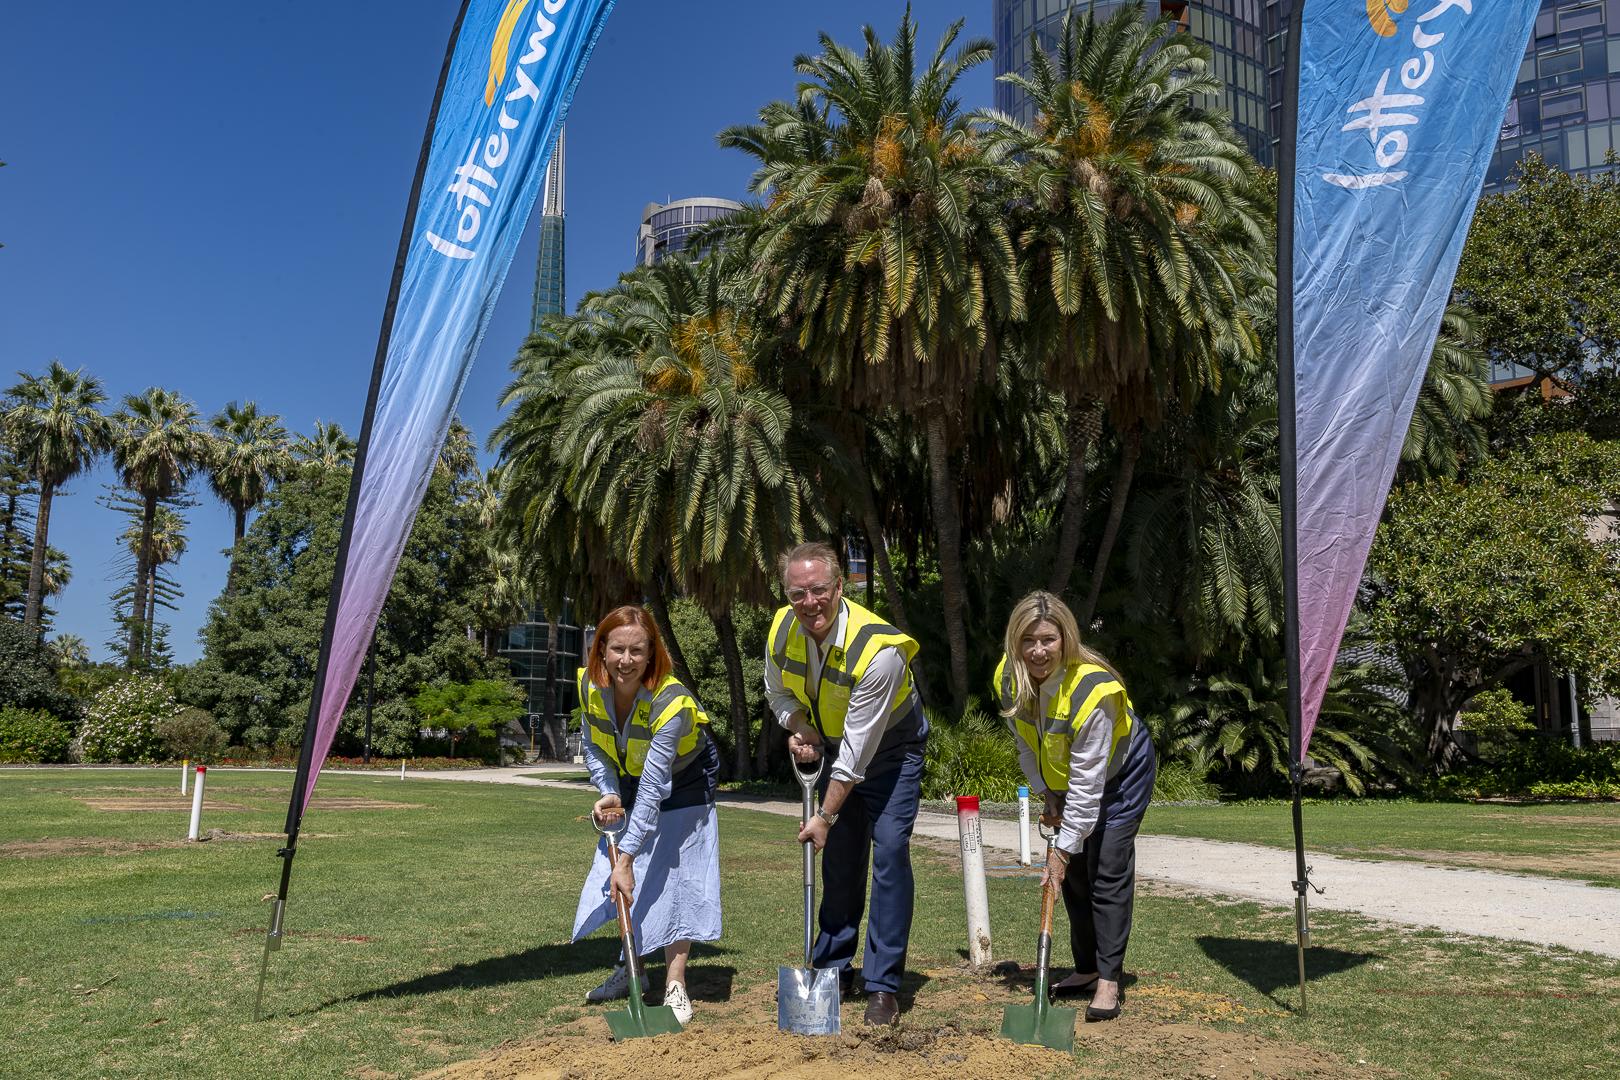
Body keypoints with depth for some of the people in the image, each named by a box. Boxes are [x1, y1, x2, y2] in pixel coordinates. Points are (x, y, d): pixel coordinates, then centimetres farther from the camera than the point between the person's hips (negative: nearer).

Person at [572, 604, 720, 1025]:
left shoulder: (671, 703, -37)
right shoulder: (591, 685, -20)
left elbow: (653, 789, -38)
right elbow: (593, 746, -1)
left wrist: (627, 859, -38)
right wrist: (609, 793, -18)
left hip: (681, 789, -5)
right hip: (629, 786, 5)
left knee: (674, 879, -10)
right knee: (621, 886, 8)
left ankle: (675, 984, -3)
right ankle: (631, 969, 26)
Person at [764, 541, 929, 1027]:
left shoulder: (878, 650, -35)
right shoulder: (782, 631, -16)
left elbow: (859, 750, -30)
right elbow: (778, 691, 6)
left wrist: (826, 814, -25)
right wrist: (799, 730, -15)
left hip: (891, 749, -5)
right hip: (835, 747, 5)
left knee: (890, 851, -14)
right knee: (839, 857, 9)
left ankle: (883, 985, -4)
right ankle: (833, 969, 23)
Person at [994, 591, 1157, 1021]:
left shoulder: (1092, 689, -38)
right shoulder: (1010, 678, -20)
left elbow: (1087, 782, -34)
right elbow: (1028, 746, -1)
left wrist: (1064, 848, -31)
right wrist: (1049, 798, -2)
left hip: (1118, 773, -6)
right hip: (1062, 775, 6)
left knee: (1108, 872, -11)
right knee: (1073, 874, 8)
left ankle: (1108, 981, -4)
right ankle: (1087, 969, 20)